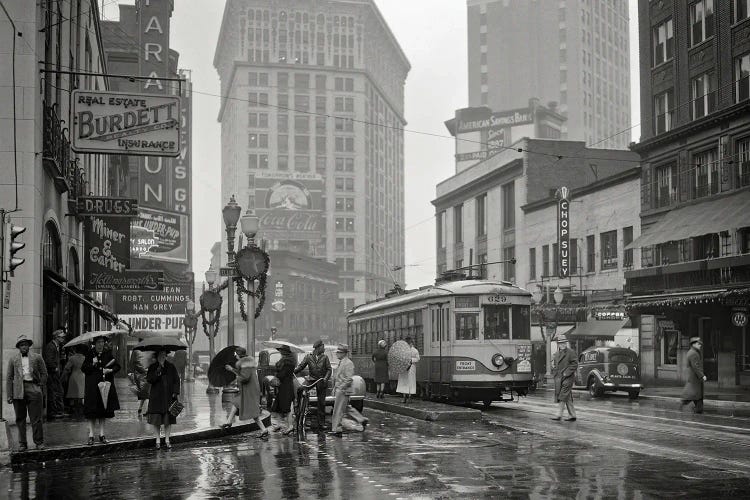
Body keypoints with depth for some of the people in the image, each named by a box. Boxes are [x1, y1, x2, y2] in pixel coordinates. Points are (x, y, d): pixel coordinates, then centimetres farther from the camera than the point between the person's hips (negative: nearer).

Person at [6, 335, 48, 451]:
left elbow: (44, 374, 11)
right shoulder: (13, 359, 9)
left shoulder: (37, 358, 7)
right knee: (20, 419, 6)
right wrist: (9, 395, 1)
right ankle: (22, 443, 14)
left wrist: (40, 387, 1)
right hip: (18, 391, 1)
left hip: (33, 389, -1)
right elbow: (9, 378, 7)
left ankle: (39, 442, 7)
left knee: (36, 418, -1)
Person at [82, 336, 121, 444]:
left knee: (104, 411, 6)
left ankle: (101, 434, 13)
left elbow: (117, 366, 9)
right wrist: (92, 364, -15)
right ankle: (91, 435, 0)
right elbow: (83, 369, -1)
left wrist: (110, 370, -9)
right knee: (92, 411, -4)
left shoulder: (108, 354, 7)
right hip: (92, 386, -2)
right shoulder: (90, 354, 1)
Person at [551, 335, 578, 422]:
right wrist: (554, 373, 11)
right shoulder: (556, 353, 16)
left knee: (563, 396, -11)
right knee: (568, 398, 10)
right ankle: (572, 415, 15)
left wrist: (567, 373, -16)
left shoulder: (571, 352, -5)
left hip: (567, 378, -7)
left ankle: (559, 415, -13)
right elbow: (554, 364, 26)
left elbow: (575, 364, -10)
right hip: (559, 378, 7)